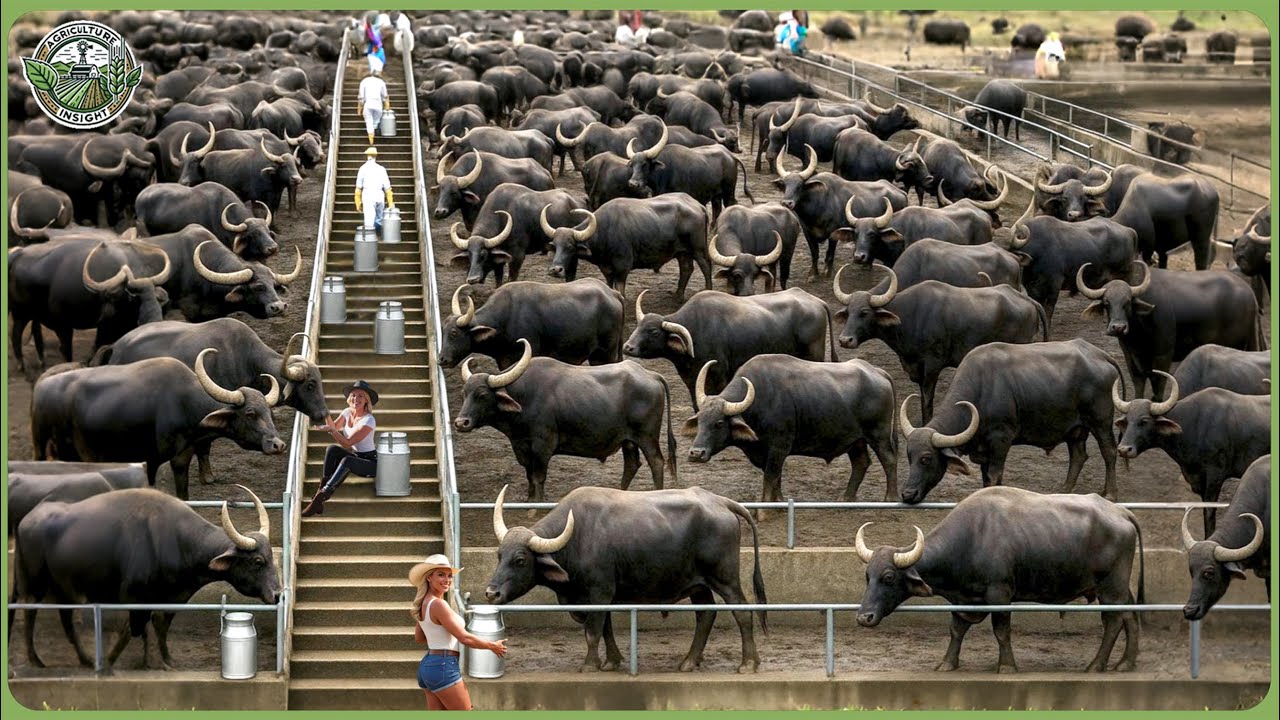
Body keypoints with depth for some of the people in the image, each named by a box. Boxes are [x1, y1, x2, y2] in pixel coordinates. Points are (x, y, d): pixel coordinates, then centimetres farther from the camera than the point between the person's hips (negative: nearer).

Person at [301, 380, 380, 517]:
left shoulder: (368, 421, -21)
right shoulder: (348, 412, 1)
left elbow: (347, 443, -25)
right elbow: (334, 426, 13)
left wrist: (331, 430, -34)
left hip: (370, 462, -7)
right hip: (354, 456, 7)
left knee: (347, 461, -36)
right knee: (332, 449, -19)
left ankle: (321, 496, -40)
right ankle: (322, 489, -23)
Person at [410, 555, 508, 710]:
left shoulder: (424, 603, 10)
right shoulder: (438, 604, -18)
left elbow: (419, 637, 24)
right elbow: (465, 638, -16)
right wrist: (493, 646, -3)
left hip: (427, 665, 9)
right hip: (444, 667, -9)